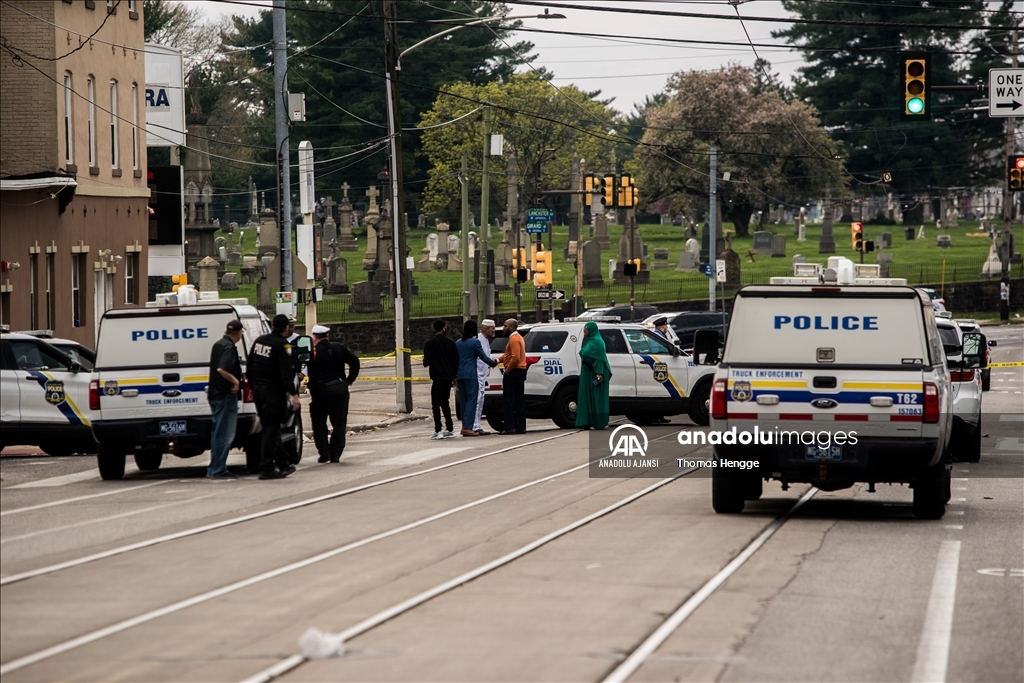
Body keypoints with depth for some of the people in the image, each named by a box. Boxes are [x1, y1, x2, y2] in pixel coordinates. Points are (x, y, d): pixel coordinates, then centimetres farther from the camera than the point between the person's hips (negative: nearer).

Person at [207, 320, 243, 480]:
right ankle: (218, 470, -6)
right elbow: (221, 369, -28)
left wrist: (237, 375, 29)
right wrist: (235, 380, -17)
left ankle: (214, 470, 18)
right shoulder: (229, 347, -16)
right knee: (225, 434, -6)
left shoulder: (218, 345, 14)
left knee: (217, 432, 14)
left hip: (215, 394, 10)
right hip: (226, 395, -10)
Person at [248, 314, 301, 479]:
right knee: (271, 429, -4)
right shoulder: (282, 345, -15)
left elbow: (250, 367, 16)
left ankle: (283, 463, 23)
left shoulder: (259, 341, 9)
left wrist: (253, 386, 25)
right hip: (274, 391, -8)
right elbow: (286, 373, -21)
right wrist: (293, 394, -20)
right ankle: (266, 468, -5)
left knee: (270, 428, 14)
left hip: (258, 389, 8)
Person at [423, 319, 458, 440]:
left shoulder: (430, 344, -7)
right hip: (448, 377, 5)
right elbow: (456, 361, 6)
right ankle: (450, 430, 14)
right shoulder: (450, 342, 5)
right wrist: (454, 377, 16)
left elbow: (426, 362, -11)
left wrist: (425, 362, 14)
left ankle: (438, 431, -13)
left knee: (436, 404, -4)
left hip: (437, 378, -5)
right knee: (444, 403, 16)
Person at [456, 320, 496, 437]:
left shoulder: (458, 343, 11)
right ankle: (467, 427, -15)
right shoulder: (475, 342, -8)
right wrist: (493, 363, 16)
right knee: (471, 400, -7)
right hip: (470, 375, -7)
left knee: (463, 400, 10)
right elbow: (483, 357, -2)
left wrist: (455, 374, 22)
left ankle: (465, 426, 10)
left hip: (460, 374, 7)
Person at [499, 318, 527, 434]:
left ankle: (509, 427, -11)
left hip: (513, 372, -10)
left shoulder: (514, 339, -14)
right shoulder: (518, 338, 19)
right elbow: (508, 354, 23)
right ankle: (520, 427, 9)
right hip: (521, 371, 10)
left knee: (507, 400, -8)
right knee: (519, 400, 9)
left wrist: (507, 370, -17)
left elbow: (515, 357, -25)